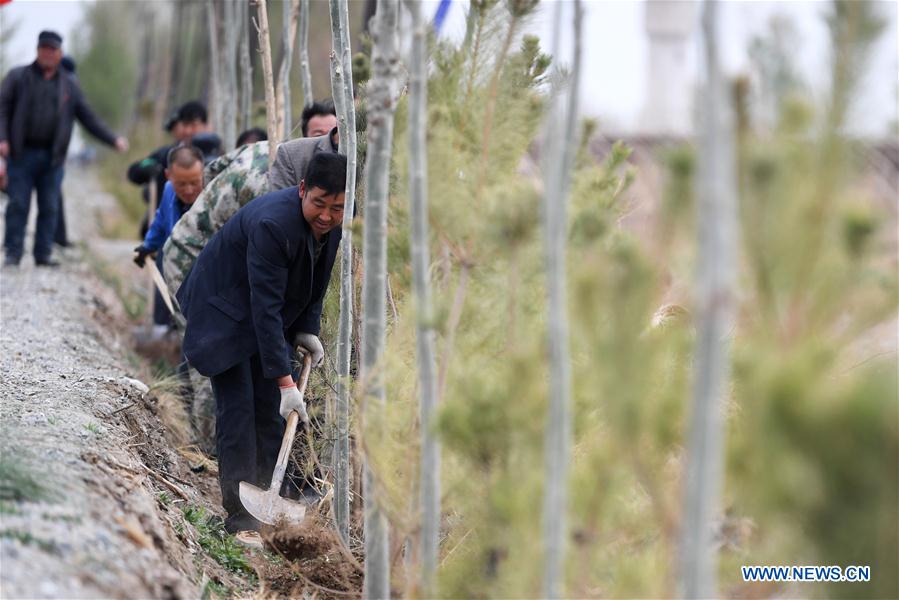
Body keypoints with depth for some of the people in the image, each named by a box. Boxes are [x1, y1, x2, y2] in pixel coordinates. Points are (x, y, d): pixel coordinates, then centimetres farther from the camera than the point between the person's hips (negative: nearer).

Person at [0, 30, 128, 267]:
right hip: (23, 154, -2)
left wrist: (113, 139, 8)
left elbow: (88, 117, 16)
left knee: (50, 207, 3)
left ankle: (43, 254, 9)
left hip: (52, 156, 2)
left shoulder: (69, 84, 13)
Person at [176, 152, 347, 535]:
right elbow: (265, 308, -36)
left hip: (265, 314, 8)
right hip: (224, 311, -8)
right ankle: (239, 513, -9)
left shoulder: (331, 222, -12)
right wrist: (285, 381, -36)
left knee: (271, 408, 6)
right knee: (237, 409, -11)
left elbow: (316, 280, 8)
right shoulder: (272, 223, -37)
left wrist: (307, 330, -3)